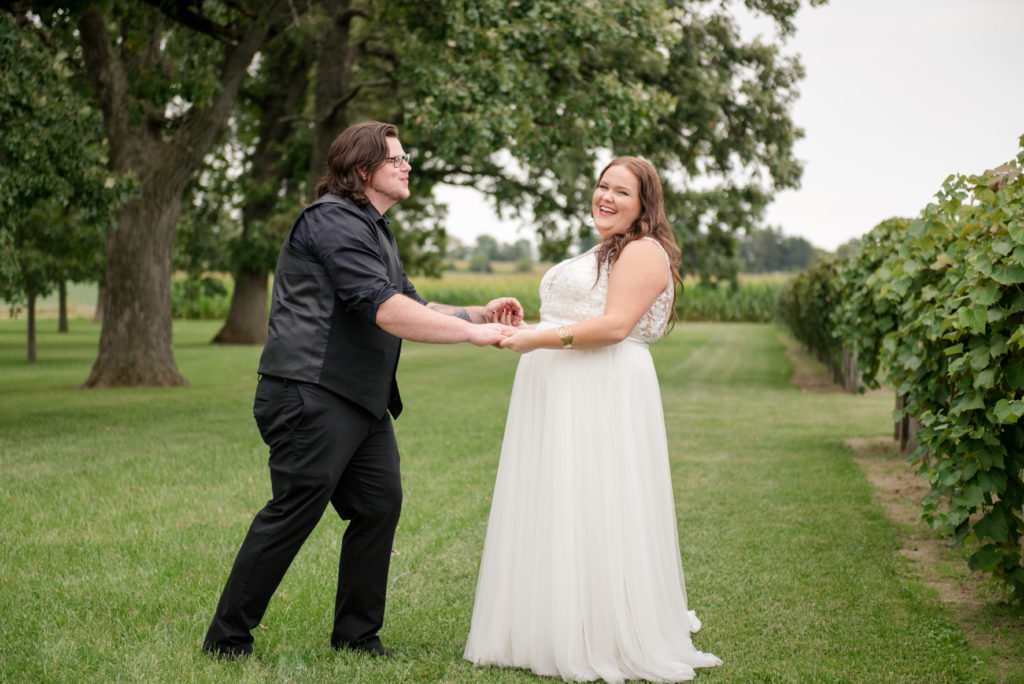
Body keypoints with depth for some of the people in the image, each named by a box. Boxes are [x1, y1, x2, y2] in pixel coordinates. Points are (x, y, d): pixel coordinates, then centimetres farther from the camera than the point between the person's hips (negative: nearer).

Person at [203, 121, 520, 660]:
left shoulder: (374, 230, 24)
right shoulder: (333, 221, -11)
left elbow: (413, 306, 22)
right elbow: (384, 310, -21)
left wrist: (478, 314, 7)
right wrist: (473, 333, -21)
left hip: (362, 401, 10)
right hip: (312, 394, -10)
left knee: (380, 504, 7)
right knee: (294, 512, -7)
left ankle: (357, 634, 18)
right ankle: (227, 640, 4)